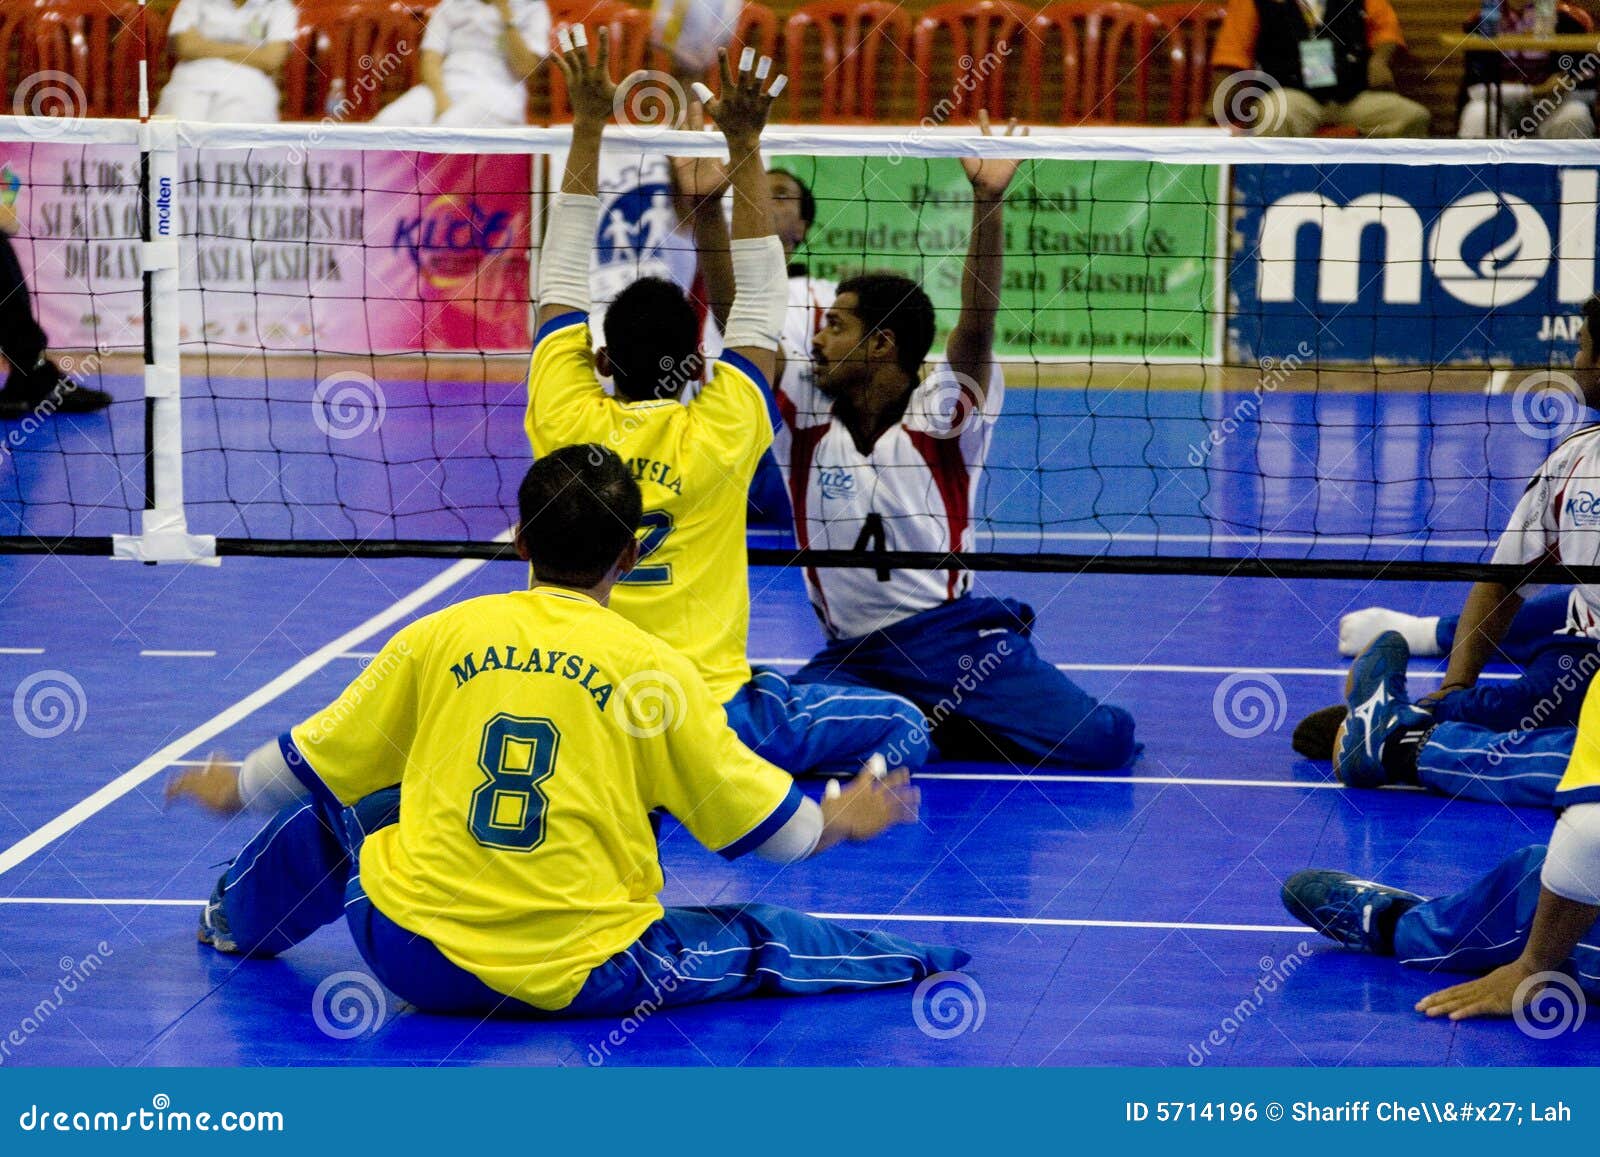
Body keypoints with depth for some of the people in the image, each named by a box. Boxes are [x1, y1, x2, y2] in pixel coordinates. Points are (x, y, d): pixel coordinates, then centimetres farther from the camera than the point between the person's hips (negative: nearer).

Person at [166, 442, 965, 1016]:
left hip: (415, 961, 3)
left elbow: (313, 763, 14)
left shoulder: (441, 637, 2)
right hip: (582, 982, -3)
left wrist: (233, 788, 35)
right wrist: (842, 820, 27)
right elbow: (762, 823, 6)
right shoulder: (653, 669, -2)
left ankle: (236, 922, 50)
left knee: (337, 803, 30)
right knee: (761, 939, 15)